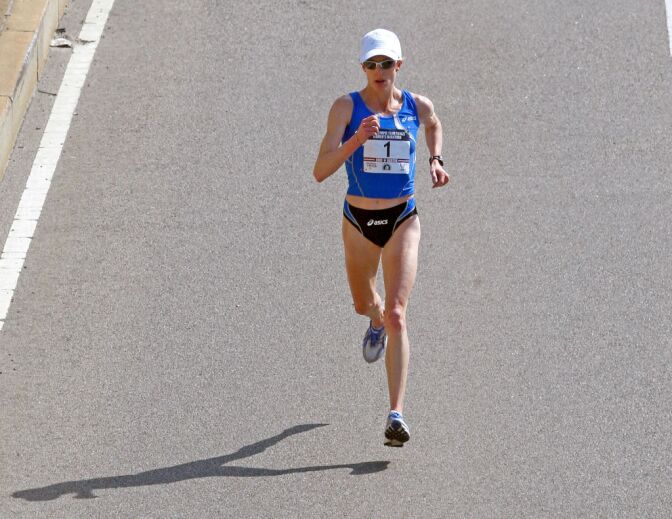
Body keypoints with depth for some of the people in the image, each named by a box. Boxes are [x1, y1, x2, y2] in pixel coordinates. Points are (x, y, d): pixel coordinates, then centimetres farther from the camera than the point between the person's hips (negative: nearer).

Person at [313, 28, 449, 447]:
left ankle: (397, 415, -19)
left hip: (403, 220, -1)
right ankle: (377, 322, 64)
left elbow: (435, 125, 24)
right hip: (359, 220, 1)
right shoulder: (347, 107, -11)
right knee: (364, 304, 24)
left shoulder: (418, 106, -3)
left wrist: (436, 161, 6)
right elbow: (321, 171, -20)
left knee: (397, 315, -15)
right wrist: (356, 140, -33)